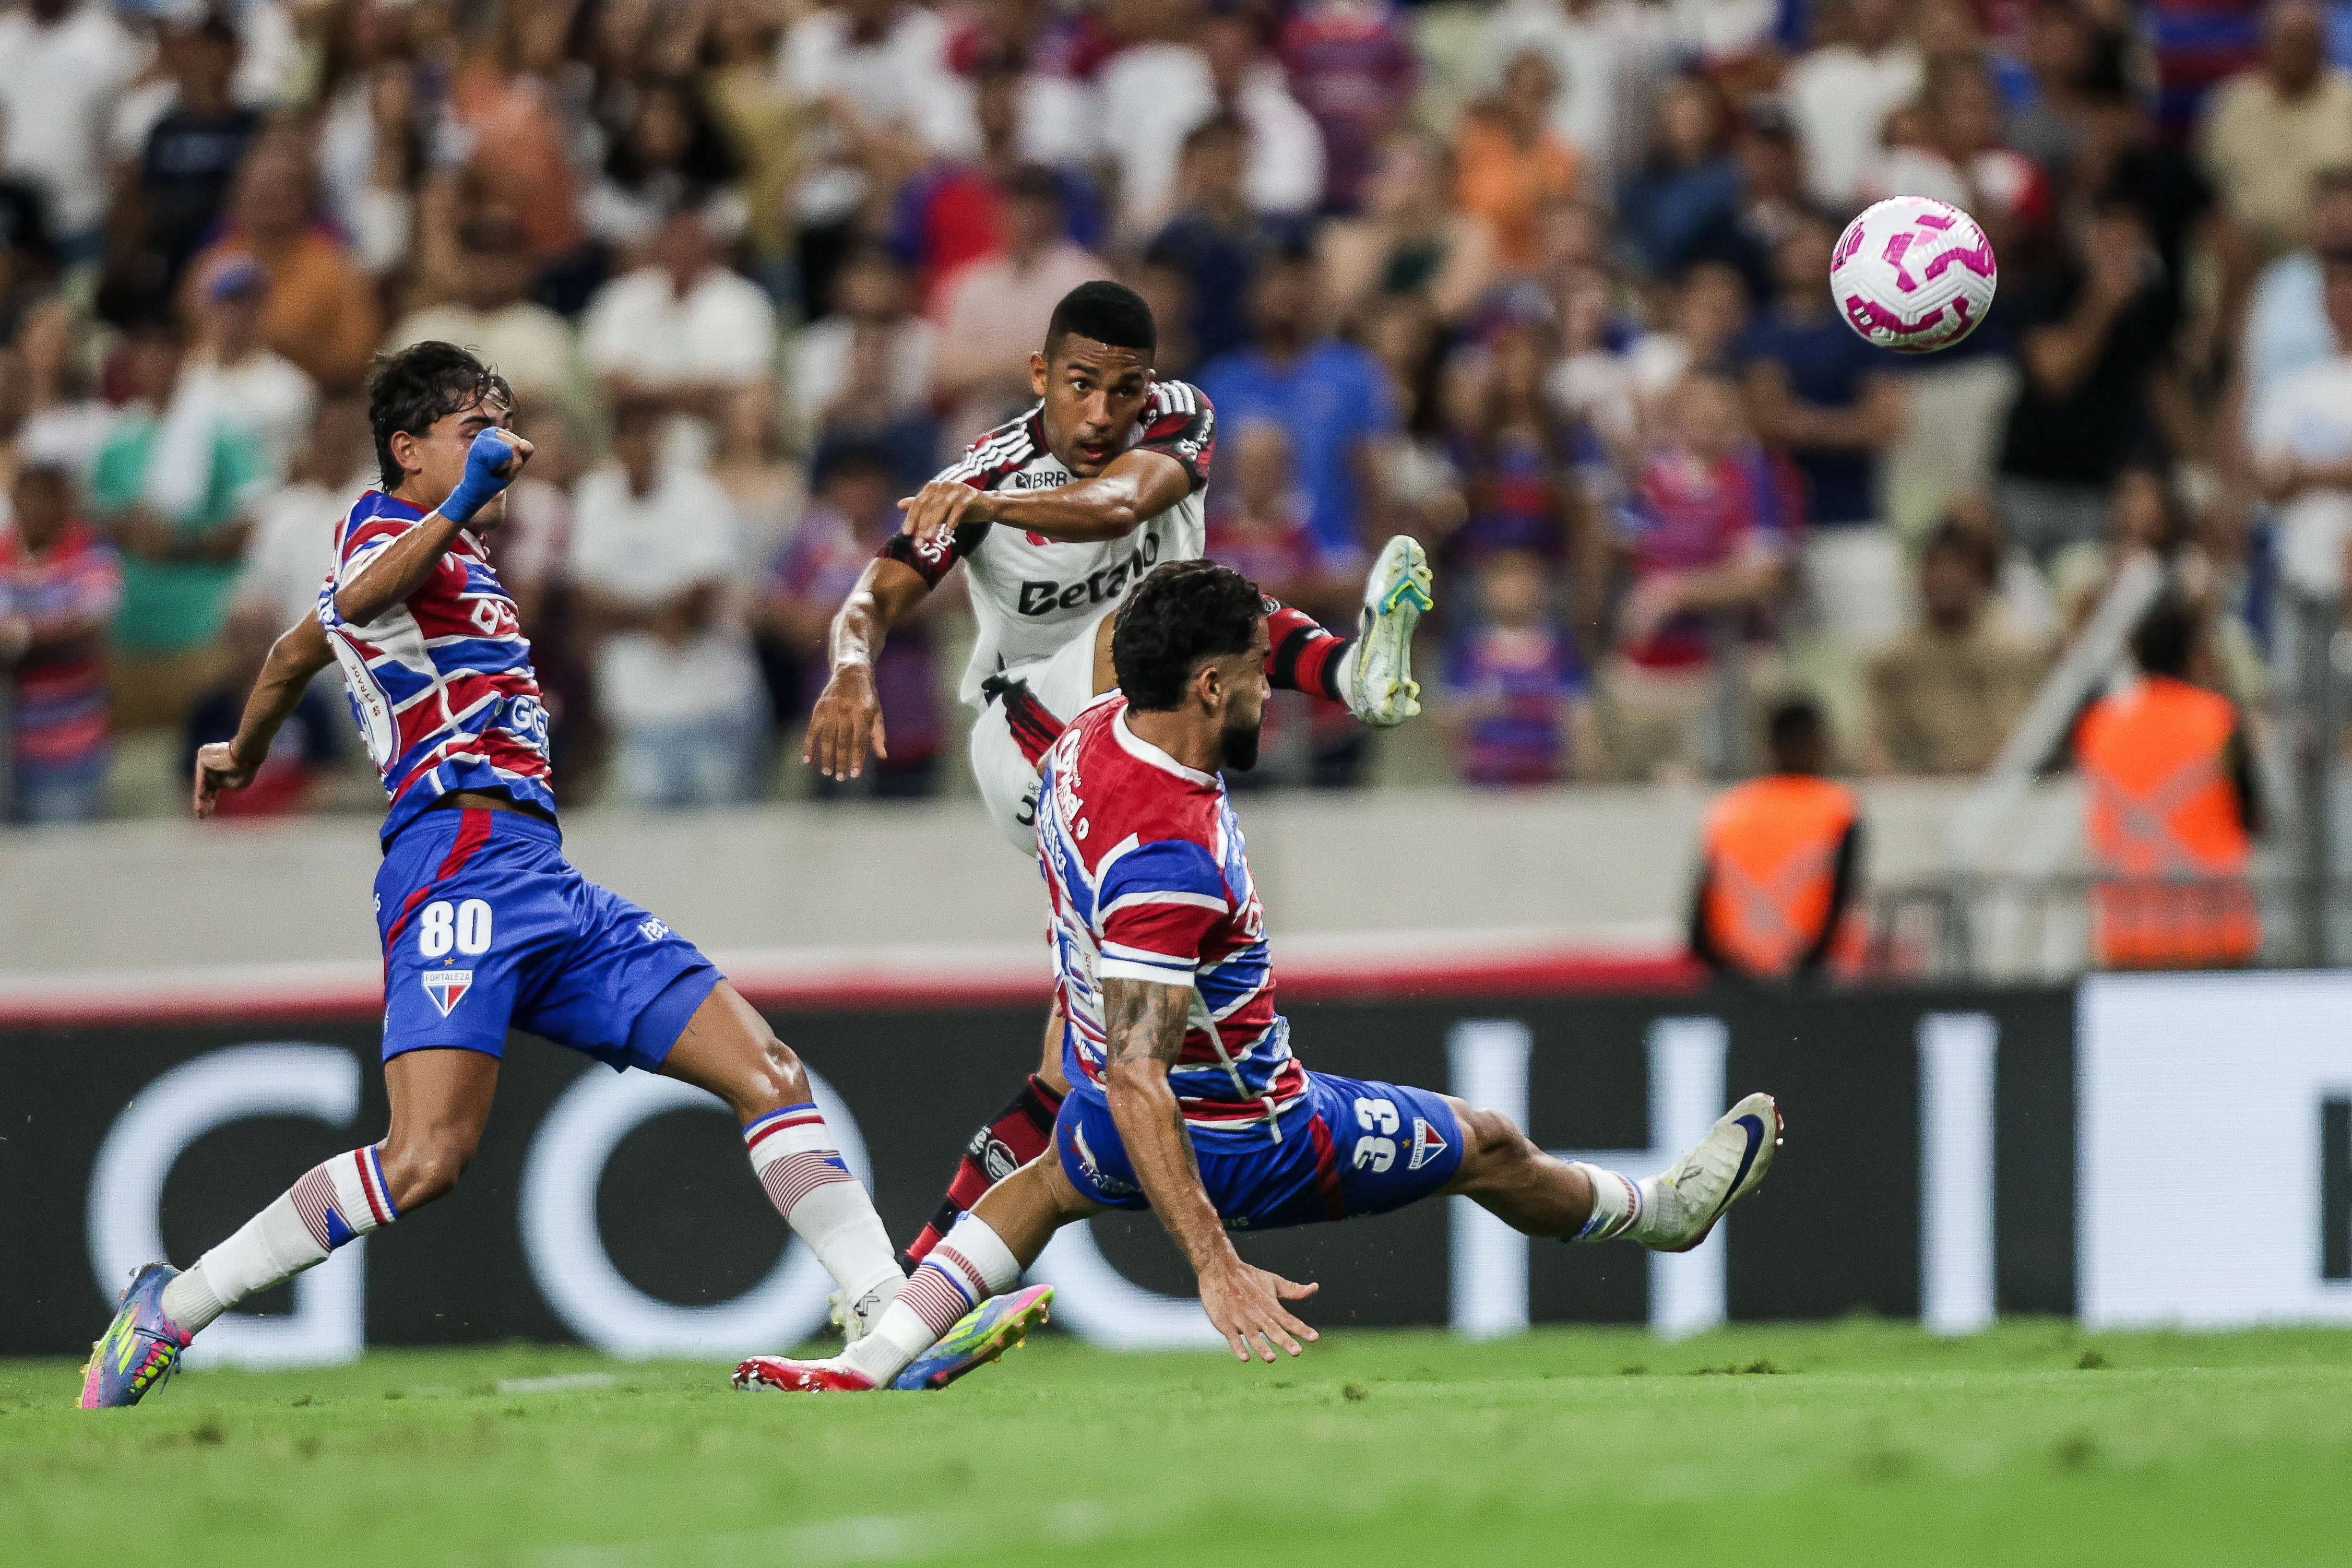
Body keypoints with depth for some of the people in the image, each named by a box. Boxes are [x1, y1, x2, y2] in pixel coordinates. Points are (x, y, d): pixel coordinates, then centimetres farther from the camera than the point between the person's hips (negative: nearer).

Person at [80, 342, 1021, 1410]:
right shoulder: (383, 530, 0)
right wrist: (462, 505, -44)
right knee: (428, 1160, -23)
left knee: (766, 1073, -1)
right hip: (461, 856, -10)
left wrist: (242, 757, 61)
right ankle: (166, 1310, -11)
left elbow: (295, 653, 43)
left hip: (546, 887, 10)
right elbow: (361, 598, -28)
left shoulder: (457, 557, 27)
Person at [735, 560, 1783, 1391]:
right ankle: (1662, 1210, 43)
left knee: (1047, 1188, 39)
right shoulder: (1169, 859, -38)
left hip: (1105, 1114, 8)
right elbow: (1137, 1078, -39)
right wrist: (1216, 1270, -42)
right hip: (1240, 1141, -8)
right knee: (1490, 1149, 15)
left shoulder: (1094, 735, -11)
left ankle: (866, 1367, 23)